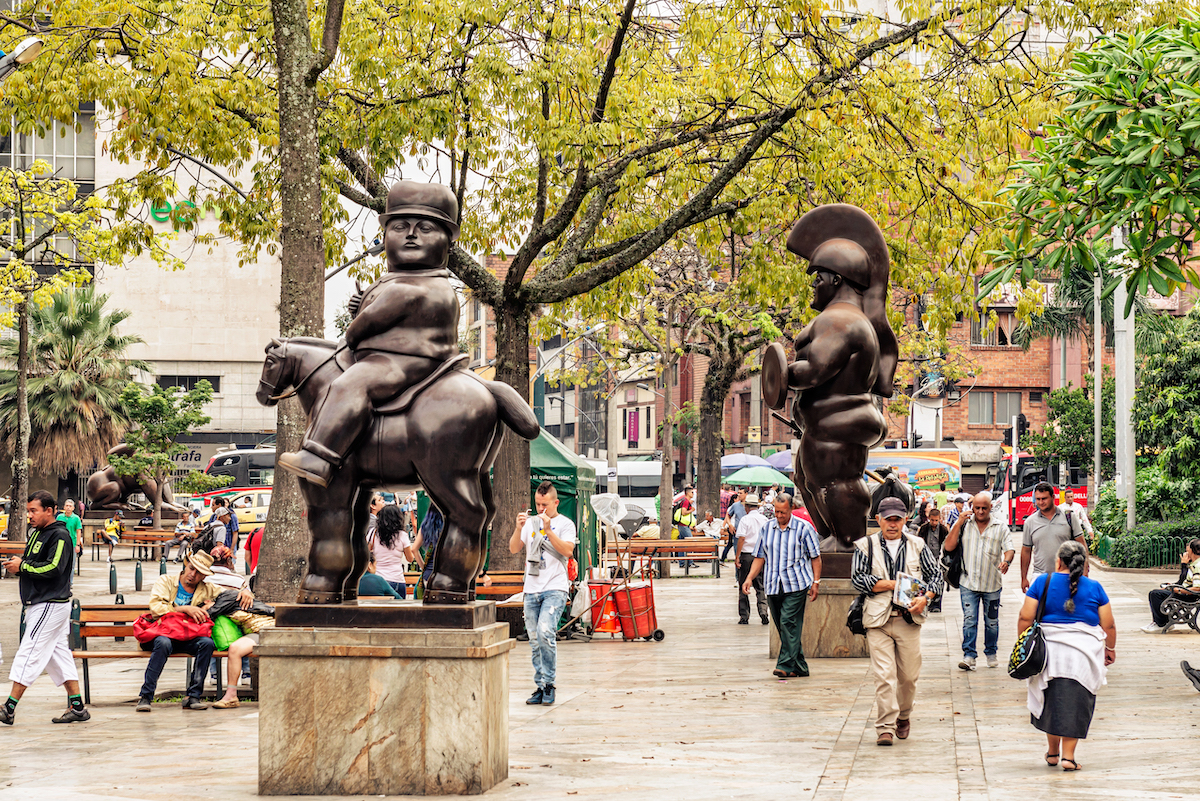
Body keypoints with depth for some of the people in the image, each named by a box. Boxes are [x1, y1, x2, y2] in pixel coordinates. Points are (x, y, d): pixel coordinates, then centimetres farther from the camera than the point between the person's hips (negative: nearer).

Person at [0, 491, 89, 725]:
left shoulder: (60, 536, -12)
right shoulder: (36, 533, 16)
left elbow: (53, 568, -22)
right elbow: (33, 563, 24)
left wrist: (22, 566, -14)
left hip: (51, 605, -10)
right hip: (38, 604, 10)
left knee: (30, 653, -11)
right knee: (59, 654, 10)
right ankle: (77, 708, 12)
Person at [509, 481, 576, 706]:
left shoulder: (565, 524, 2)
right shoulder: (531, 522, 13)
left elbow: (567, 550, -13)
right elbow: (513, 549, 7)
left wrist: (548, 531, -19)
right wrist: (519, 528, -10)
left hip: (555, 588, -5)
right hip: (531, 589, 5)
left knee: (545, 632, -22)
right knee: (534, 641, 5)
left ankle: (550, 683, -13)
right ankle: (540, 687, 12)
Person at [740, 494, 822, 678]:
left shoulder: (804, 528, 1)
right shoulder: (767, 528, 11)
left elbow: (815, 557, 5)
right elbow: (760, 557, 14)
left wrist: (816, 582, -2)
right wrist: (750, 578, 2)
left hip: (796, 586, -5)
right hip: (773, 586, 5)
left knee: (789, 622, -15)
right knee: (784, 627, 7)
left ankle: (786, 665, -16)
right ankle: (799, 667, 15)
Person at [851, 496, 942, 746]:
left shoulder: (917, 546, 11)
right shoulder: (865, 546, 4)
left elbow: (936, 574, 13)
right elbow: (857, 578, -4)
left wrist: (925, 597, -7)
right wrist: (893, 584, -9)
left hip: (909, 619, 2)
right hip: (878, 620, -2)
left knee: (909, 675, 7)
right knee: (884, 674, -10)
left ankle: (903, 716, 31)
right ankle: (885, 727, -7)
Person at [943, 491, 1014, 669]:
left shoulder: (1001, 528, 4)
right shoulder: (964, 525, 5)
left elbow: (1009, 549, -3)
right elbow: (949, 546, -2)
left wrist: (1006, 561, -26)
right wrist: (959, 524, -9)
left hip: (992, 583, 1)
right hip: (968, 583, -1)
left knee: (992, 621, 10)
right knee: (969, 620, -9)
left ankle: (991, 653, 25)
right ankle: (969, 656, -9)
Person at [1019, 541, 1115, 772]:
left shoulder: (1042, 582, 1)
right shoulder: (1094, 588, 4)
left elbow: (1025, 618, -3)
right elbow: (1109, 625, 5)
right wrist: (1110, 648, 21)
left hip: (1049, 652, 1)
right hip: (1083, 655, -1)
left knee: (1051, 701, 14)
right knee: (1075, 703, 4)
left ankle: (1052, 752, 24)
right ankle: (1068, 755, 0)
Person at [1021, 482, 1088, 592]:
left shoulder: (1068, 517, 3)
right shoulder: (1030, 522, 6)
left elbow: (1081, 545, 5)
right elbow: (1026, 551, 13)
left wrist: (1084, 570, -3)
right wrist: (1024, 578, 12)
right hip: (1040, 575, 1)